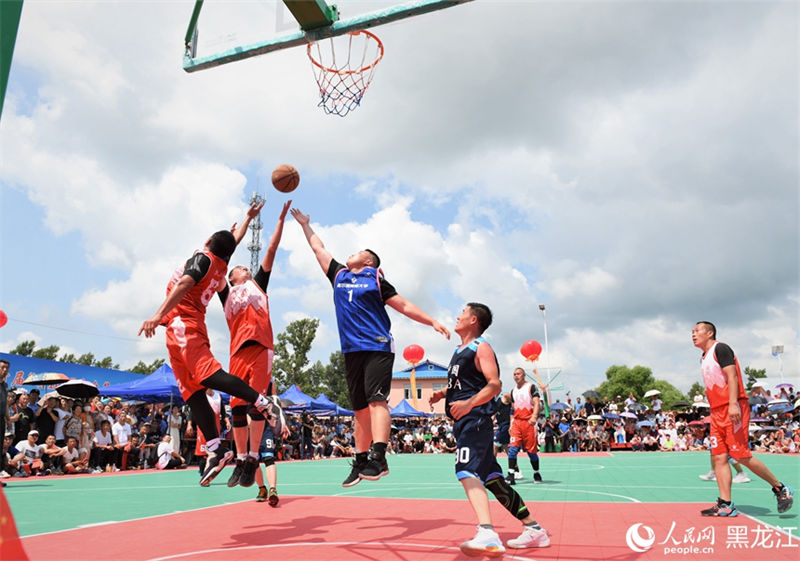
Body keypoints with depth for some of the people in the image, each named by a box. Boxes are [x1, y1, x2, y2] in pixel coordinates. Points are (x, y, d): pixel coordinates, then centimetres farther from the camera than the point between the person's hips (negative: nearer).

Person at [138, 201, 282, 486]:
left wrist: (158, 315, -25)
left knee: (208, 374, -25)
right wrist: (249, 217, 50)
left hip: (182, 322, -8)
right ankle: (216, 449, -5)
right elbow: (235, 239, 37)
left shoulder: (203, 258, -1)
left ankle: (263, 402, -33)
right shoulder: (222, 266, 19)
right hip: (183, 330, 8)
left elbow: (184, 284, -17)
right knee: (192, 391, 0)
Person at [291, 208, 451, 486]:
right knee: (360, 408, 6)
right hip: (351, 350, 5)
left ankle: (378, 458, -25)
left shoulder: (376, 279, 7)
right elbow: (318, 248, 30)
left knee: (376, 400, -17)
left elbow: (404, 306, 7)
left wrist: (433, 321, 0)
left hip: (378, 348, -5)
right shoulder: (339, 275, 19)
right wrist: (305, 224, 38)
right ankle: (360, 463, 11)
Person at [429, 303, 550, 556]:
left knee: (467, 471, -26)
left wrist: (469, 403, -32)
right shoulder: (460, 350, 21)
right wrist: (442, 393, 14)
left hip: (475, 419, -10)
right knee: (491, 478, 12)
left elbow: (494, 385, -17)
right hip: (464, 421, 10)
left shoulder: (481, 347, -6)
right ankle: (533, 529, 22)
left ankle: (488, 535, -38)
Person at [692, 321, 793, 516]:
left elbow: (731, 376, -16)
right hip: (717, 412, 9)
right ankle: (725, 505, 1)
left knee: (741, 455, -9)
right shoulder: (704, 358, 21)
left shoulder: (720, 348, -5)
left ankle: (780, 488, 10)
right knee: (719, 457, 1)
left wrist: (733, 404, -26)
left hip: (733, 409, -9)